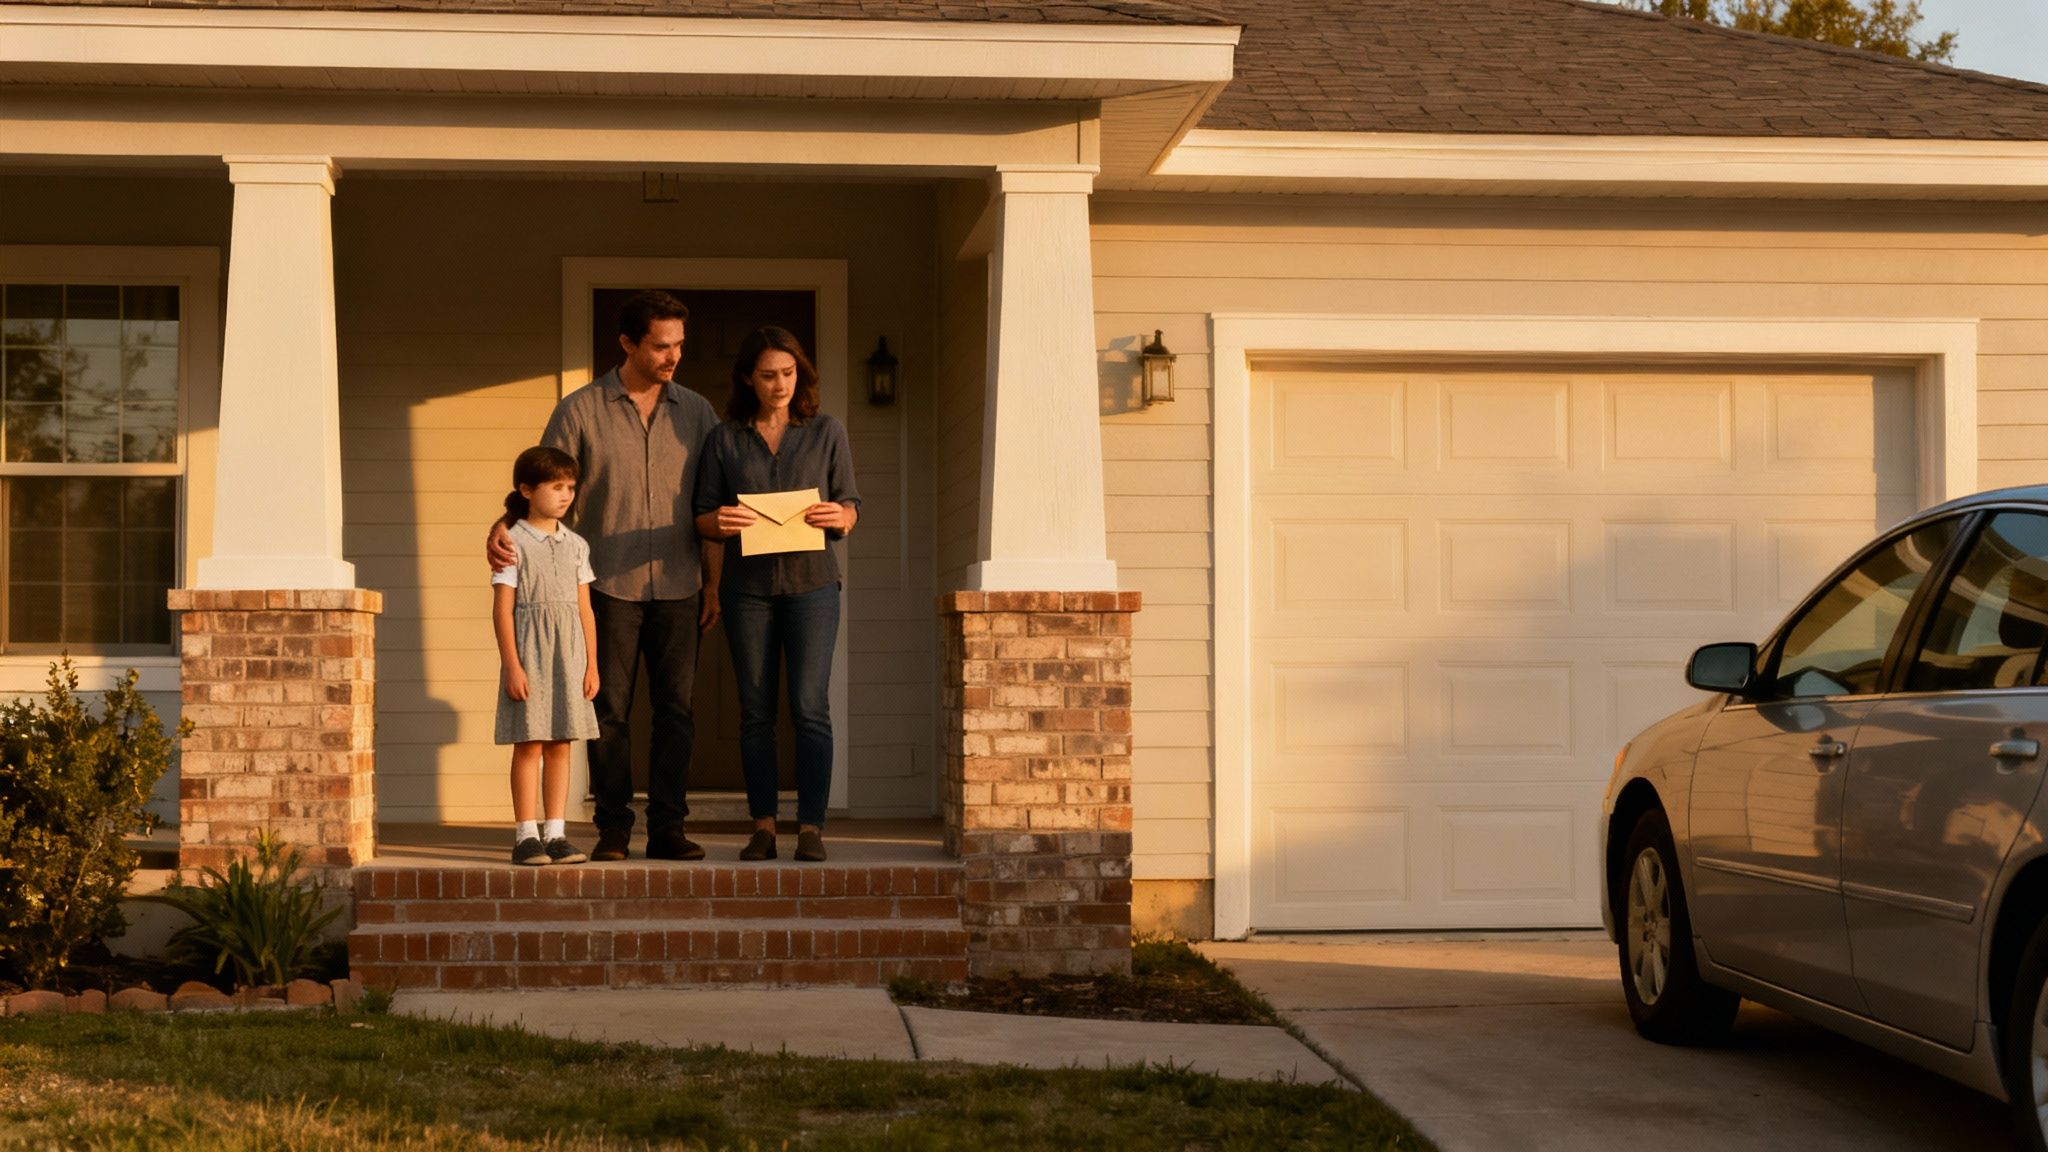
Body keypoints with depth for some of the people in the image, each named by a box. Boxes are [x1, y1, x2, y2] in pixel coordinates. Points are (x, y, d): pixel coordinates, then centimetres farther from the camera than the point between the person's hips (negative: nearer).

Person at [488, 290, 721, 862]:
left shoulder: (696, 413, 8)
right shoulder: (581, 410, 0)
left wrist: (712, 584, 6)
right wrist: (503, 525, -21)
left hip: (676, 585, 2)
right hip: (608, 584, -2)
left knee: (676, 708, 1)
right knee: (609, 709, 1)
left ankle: (667, 826, 7)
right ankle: (613, 829, 8)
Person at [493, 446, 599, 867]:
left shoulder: (575, 545, 11)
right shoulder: (514, 543, -4)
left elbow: (585, 609, 12)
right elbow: (502, 609, -7)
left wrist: (591, 664, 7)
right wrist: (512, 664, -13)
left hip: (568, 656, 5)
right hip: (529, 654, -5)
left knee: (560, 746, 6)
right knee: (528, 745, -3)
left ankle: (555, 833, 10)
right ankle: (526, 835, 1)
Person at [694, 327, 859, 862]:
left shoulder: (827, 432, 5)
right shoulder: (724, 438, 7)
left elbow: (851, 507, 7)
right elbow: (702, 518, 8)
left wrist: (838, 516, -17)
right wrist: (720, 522, -15)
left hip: (811, 581, -1)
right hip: (748, 585, 1)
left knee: (810, 708, -9)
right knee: (755, 712, 2)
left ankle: (811, 828, -7)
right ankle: (763, 828, 7)